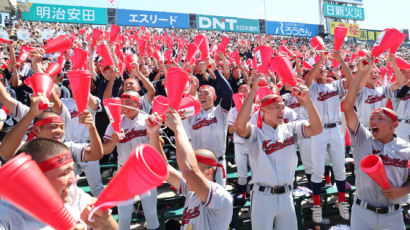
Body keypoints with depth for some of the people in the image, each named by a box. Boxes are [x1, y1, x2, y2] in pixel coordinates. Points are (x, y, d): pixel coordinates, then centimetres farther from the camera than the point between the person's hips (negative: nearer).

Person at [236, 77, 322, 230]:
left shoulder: (290, 129, 5)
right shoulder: (255, 132, -7)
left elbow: (316, 129, -8)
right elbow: (240, 126, -29)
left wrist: (307, 102, -23)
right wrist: (253, 91, -30)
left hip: (286, 195, 4)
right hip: (263, 196, -4)